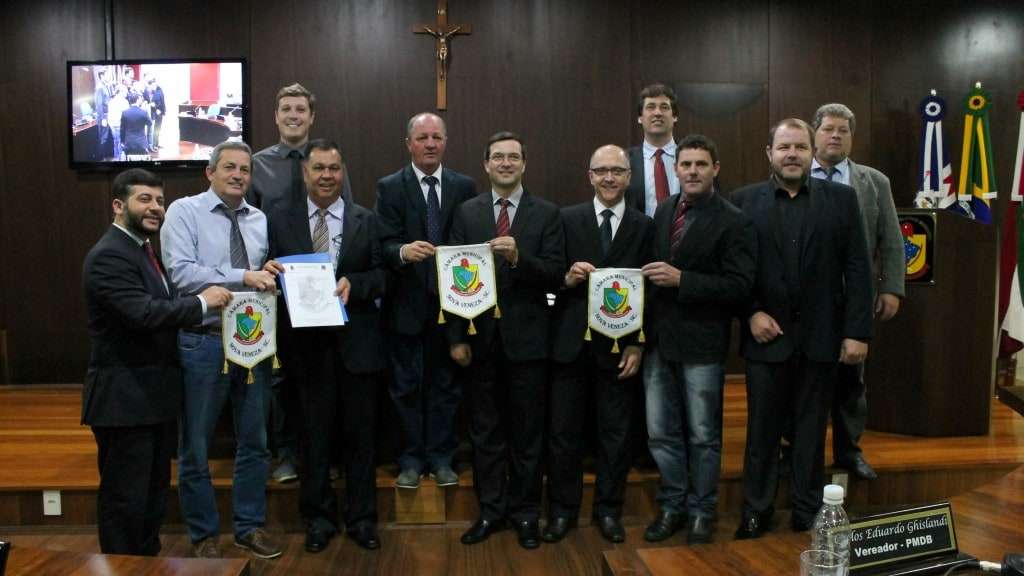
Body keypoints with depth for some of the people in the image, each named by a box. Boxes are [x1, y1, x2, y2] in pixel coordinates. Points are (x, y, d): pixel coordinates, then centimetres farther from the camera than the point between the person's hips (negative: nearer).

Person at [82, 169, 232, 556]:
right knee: (125, 498, 1)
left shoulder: (142, 249, 15)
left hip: (153, 393, 10)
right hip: (124, 397, -10)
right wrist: (202, 302, -19)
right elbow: (144, 313, -29)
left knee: (154, 492, 19)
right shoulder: (109, 256, -17)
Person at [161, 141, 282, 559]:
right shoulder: (184, 212, -5)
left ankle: (250, 527, 29)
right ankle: (203, 535, 25)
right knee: (195, 446, 8)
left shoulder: (261, 220, 10)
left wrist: (271, 275, -9)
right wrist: (243, 277, -21)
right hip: (203, 342, -4)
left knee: (255, 441, 13)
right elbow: (180, 273, -17)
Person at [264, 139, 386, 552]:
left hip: (356, 341, 0)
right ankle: (318, 518, 25)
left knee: (359, 433, 8)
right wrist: (270, 271, -17)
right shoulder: (280, 220, 6)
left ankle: (361, 518, 22)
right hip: (307, 340, 0)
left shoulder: (366, 220, 5)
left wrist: (354, 283, -17)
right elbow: (274, 274, 4)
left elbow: (382, 276, 1)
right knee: (315, 433, 9)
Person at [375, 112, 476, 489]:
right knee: (406, 385, 6)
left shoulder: (464, 187, 6)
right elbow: (385, 245, -8)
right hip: (406, 303, -2)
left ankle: (441, 458, 21)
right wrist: (404, 251, -30)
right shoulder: (390, 188, 0)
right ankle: (411, 459, 18)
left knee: (445, 383, 9)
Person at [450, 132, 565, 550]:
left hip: (526, 336, -1)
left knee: (527, 431, 9)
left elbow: (556, 276, -8)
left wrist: (518, 258, -25)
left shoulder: (546, 213, 0)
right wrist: (456, 337, -4)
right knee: (485, 430, 11)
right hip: (481, 336, 2)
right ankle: (490, 510, 25)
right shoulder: (467, 212, 5)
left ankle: (525, 512, 23)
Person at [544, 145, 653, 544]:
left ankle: (608, 510, 25)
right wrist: (566, 278, -19)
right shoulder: (567, 219, 3)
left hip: (619, 344, 0)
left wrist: (638, 344, -5)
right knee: (563, 431, 7)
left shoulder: (644, 226, 4)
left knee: (615, 433, 9)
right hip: (570, 342, 0)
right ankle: (562, 510, 22)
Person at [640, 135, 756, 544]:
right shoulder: (663, 211, 9)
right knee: (661, 433, 13)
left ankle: (701, 511, 27)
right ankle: (672, 506, 30)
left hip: (701, 344, -5)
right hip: (659, 340, 5)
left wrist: (681, 279, -22)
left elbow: (739, 286, -16)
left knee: (703, 434, 10)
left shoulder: (734, 223, -10)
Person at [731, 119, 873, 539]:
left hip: (821, 336, 1)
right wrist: (751, 314, -10)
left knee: (811, 428, 11)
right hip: (766, 334, 0)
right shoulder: (744, 200, 2)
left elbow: (857, 268, 0)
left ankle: (808, 512, 24)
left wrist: (857, 331, -5)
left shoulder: (842, 198, 3)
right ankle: (756, 512, 21)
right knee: (762, 428, 8)